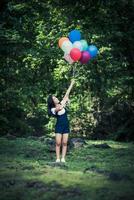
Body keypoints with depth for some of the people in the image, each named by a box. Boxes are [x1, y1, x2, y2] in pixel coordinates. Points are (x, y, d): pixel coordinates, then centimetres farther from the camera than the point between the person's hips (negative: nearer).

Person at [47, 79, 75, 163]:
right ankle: (58, 158, -2)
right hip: (59, 126, -4)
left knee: (64, 143, 0)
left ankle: (63, 158, 1)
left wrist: (72, 84, 2)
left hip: (66, 126, 4)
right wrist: (66, 102, -21)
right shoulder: (53, 109, -8)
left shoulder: (62, 104, 4)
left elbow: (67, 94, 3)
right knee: (58, 143, -6)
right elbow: (59, 108, -29)